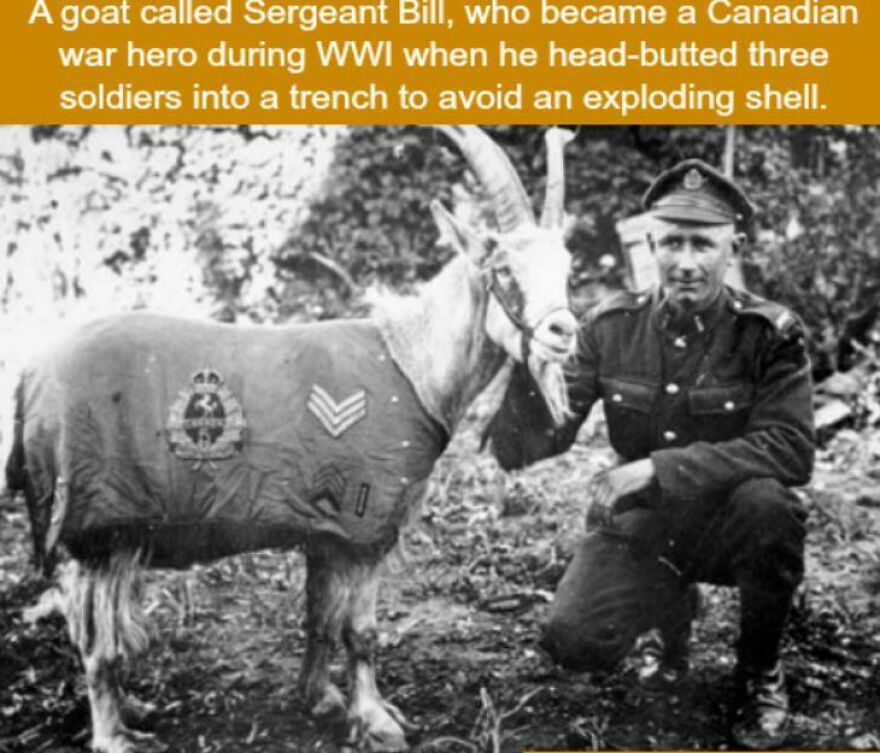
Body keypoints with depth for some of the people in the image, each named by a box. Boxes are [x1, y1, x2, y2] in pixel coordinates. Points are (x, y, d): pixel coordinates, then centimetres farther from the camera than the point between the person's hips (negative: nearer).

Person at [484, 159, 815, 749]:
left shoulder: (772, 334, -14)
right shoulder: (612, 326, -7)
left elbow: (790, 450, -26)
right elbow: (543, 439, -10)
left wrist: (661, 468, -34)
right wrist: (518, 364, -32)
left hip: (729, 524, -1)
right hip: (639, 526, 2)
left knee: (767, 501, -35)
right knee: (575, 642, -20)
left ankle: (761, 673, -6)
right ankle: (671, 609, 17)